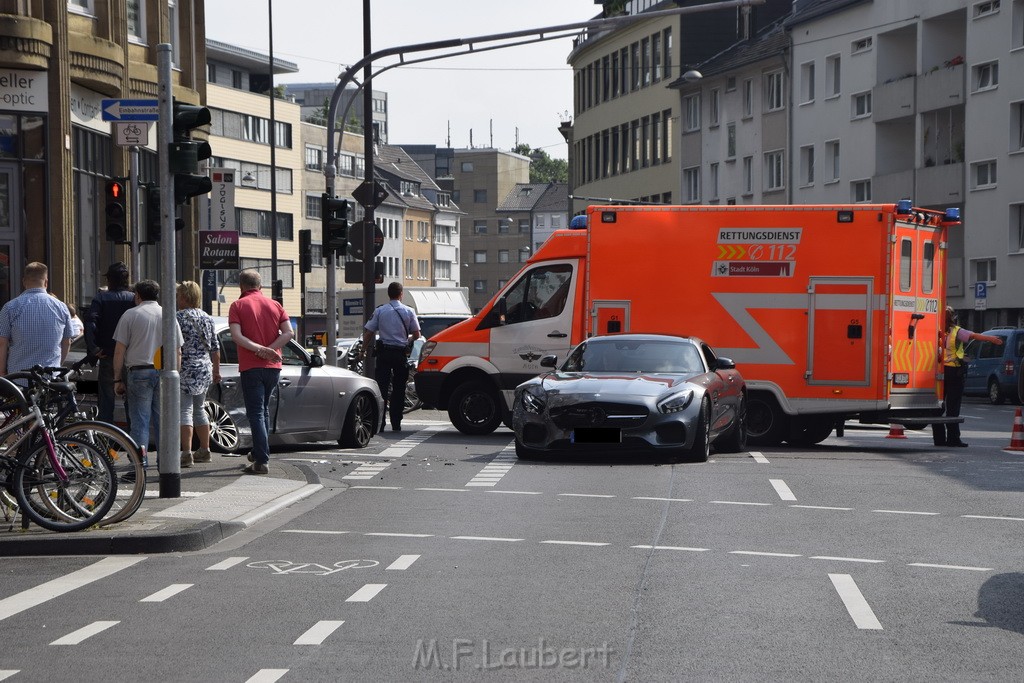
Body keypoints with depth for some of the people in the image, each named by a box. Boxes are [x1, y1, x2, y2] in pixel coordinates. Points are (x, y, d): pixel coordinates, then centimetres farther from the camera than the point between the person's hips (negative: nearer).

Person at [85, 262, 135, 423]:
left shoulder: (101, 297, -3)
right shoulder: (134, 298, 1)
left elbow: (90, 323, -17)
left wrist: (93, 349, -12)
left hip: (108, 357, -1)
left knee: (105, 400, 5)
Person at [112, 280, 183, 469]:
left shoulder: (130, 315, 1)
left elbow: (119, 350, -2)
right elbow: (177, 351, 10)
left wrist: (118, 379, 2)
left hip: (139, 371, -3)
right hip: (164, 373, 3)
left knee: (139, 420, -3)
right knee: (162, 419, 8)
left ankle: (140, 464, -11)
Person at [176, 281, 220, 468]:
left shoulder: (179, 317, -10)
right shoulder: (207, 318, 12)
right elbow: (215, 348, 15)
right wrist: (216, 370, 22)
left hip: (186, 369, -7)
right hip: (205, 369, 7)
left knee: (185, 411, -8)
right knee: (199, 409, 18)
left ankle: (187, 453, -14)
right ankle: (204, 451, 23)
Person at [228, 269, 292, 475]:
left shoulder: (238, 306, -2)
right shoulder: (275, 305, 9)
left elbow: (236, 335, -16)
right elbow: (288, 333, -2)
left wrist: (259, 349, -19)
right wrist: (267, 350, -9)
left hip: (251, 367, -5)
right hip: (273, 366, 5)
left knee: (256, 413, -5)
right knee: (264, 410, 20)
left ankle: (261, 461, -13)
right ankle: (258, 453, 30)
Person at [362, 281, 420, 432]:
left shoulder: (380, 311, 0)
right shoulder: (408, 311, 1)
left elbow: (368, 332, -2)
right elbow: (416, 335, 4)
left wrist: (363, 350, 10)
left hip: (384, 353, 0)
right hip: (401, 353, 0)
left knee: (381, 388, 0)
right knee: (399, 390, 8)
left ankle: (379, 424, -7)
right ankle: (396, 424, 8)